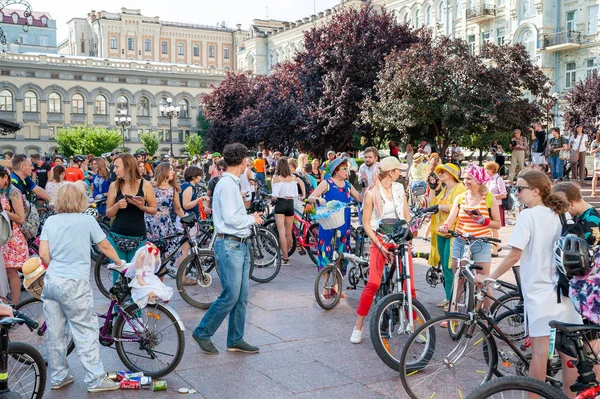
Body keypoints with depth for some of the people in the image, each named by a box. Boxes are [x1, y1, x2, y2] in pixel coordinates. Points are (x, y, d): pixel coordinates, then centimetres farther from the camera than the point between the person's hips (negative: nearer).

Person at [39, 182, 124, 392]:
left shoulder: (50, 221, 7)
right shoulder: (87, 220, -3)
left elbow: (44, 254, 2)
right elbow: (106, 247, 4)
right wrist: (120, 263, 20)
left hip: (51, 280, 5)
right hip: (74, 283, -5)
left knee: (55, 333, 12)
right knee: (86, 331, 1)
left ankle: (58, 377, 24)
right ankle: (95, 380, 5)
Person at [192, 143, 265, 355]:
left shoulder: (233, 183, 16)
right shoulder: (227, 184, -15)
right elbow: (230, 218, -21)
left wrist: (250, 217, 9)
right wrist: (252, 219, -8)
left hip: (240, 244, 10)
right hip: (229, 244, -10)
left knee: (241, 297, 11)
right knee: (230, 296, -7)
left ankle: (236, 340, 18)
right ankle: (203, 332, 8)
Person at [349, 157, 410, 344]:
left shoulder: (399, 189, 6)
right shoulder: (371, 193, -7)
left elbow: (407, 216, 12)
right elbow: (366, 223, -5)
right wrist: (380, 245, -13)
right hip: (380, 239, -4)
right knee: (373, 283, -15)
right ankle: (358, 327, -1)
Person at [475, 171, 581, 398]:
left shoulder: (528, 215, -11)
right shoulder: (559, 215, 9)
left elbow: (514, 255, -15)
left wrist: (490, 277, -7)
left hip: (539, 290, -6)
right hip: (564, 289, 7)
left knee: (540, 349, -1)